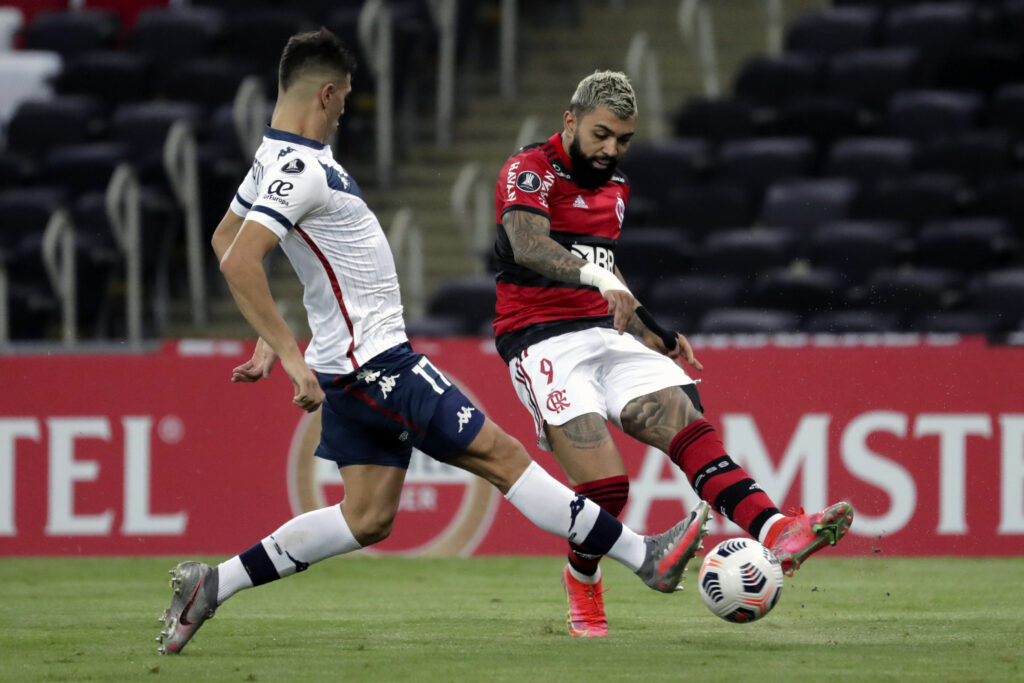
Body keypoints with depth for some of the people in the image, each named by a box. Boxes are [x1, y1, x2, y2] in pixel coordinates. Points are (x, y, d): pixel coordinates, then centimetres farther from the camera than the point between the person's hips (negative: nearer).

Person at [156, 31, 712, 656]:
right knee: (500, 453, -5)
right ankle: (645, 557, -1)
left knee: (368, 519, 11)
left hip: (354, 363, 10)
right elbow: (238, 263, -29)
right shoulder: (301, 170, -19)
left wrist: (271, 339, 24)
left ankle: (213, 586, 9)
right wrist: (291, 357, -29)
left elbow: (224, 239, 25)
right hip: (374, 363, -10)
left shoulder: (278, 160, 11)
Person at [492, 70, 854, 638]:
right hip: (542, 340, -7)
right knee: (603, 484, -18)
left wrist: (654, 333, 26)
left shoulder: (614, 185, 19)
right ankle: (582, 582, 10)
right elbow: (528, 246, -27)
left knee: (689, 426, -16)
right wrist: (599, 278, -43)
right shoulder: (528, 170, -8)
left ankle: (775, 532, -33)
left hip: (606, 334, 7)